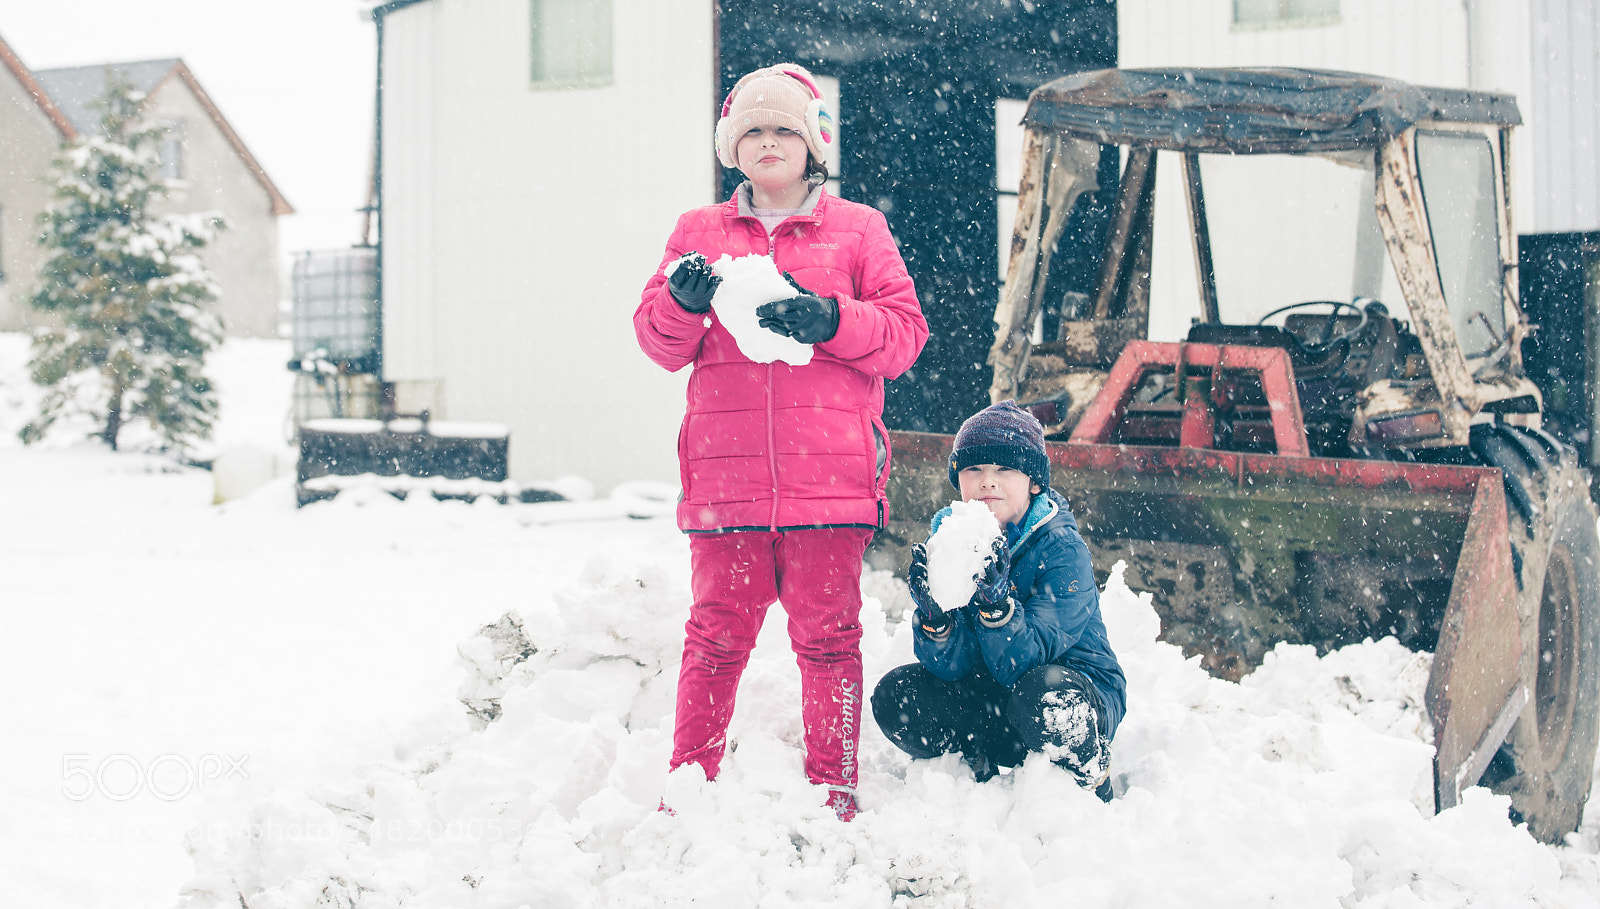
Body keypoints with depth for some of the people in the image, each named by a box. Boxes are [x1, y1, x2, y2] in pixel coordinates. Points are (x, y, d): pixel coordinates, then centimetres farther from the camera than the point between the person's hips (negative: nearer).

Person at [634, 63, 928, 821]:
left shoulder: (858, 231, 11)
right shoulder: (700, 233, 16)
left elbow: (904, 334, 4)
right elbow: (657, 342, 11)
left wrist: (827, 320, -12)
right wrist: (684, 301, -11)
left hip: (830, 472, -1)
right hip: (726, 472, 1)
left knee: (827, 634, 0)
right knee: (717, 631, 0)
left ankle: (834, 787, 9)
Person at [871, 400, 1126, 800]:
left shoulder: (1061, 549, -20)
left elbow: (1020, 663, -29)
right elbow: (952, 667, -15)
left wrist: (997, 600, -46)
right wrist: (934, 617, -35)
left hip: (1082, 686, -4)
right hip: (988, 697, 5)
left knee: (1043, 692, -39)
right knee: (894, 696, -17)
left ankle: (1092, 787, -8)